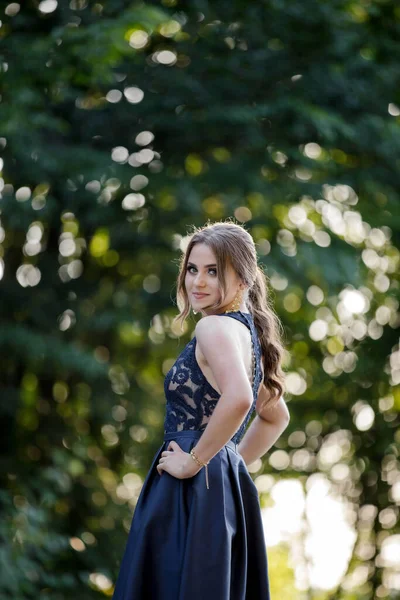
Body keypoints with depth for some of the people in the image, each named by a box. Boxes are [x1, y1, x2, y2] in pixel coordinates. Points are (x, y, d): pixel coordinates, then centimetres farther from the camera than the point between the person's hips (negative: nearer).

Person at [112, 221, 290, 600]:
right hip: (228, 490, 10)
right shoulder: (247, 330, 16)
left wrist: (195, 461, -21)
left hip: (195, 494, -10)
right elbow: (276, 416, 28)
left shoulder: (216, 327, -12)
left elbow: (238, 399, -32)